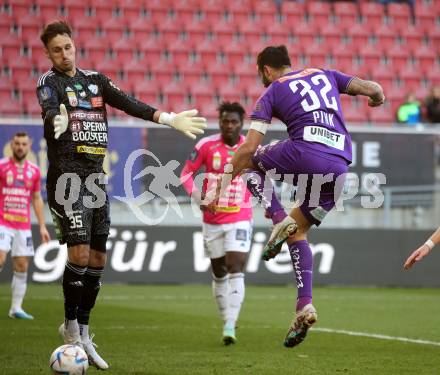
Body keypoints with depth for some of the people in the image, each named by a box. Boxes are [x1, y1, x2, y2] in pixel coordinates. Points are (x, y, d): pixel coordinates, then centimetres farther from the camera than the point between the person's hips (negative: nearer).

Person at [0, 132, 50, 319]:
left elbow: (36, 199, 17)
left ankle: (16, 308, 10)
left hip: (24, 226, 4)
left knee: (22, 267, 3)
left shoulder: (34, 171, 10)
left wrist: (42, 226, 12)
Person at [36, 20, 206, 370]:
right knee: (79, 253, -15)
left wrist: (169, 119, 2)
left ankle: (83, 333, 17)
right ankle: (71, 328, 1)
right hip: (67, 176, -6)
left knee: (97, 259, 7)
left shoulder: (95, 79, 16)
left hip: (96, 178, 6)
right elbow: (49, 107, -24)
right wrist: (57, 121, -47)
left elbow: (130, 104, 12)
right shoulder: (49, 81, -2)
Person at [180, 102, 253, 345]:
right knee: (219, 274, 10)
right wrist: (198, 197, -11)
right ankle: (227, 322, 24)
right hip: (212, 221, 2)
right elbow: (186, 173, 3)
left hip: (240, 219, -2)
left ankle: (230, 327, -20)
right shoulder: (206, 145, -4)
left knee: (235, 270, -16)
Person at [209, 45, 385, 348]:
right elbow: (374, 89, 19)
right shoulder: (324, 74, 25)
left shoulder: (271, 93, 13)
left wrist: (224, 184, 15)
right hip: (339, 166, 5)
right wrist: (377, 99, 43)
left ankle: (279, 220, 1)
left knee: (251, 163, 24)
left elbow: (248, 149, 7)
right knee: (298, 232, 19)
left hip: (304, 152, -5)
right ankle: (305, 305, 3)